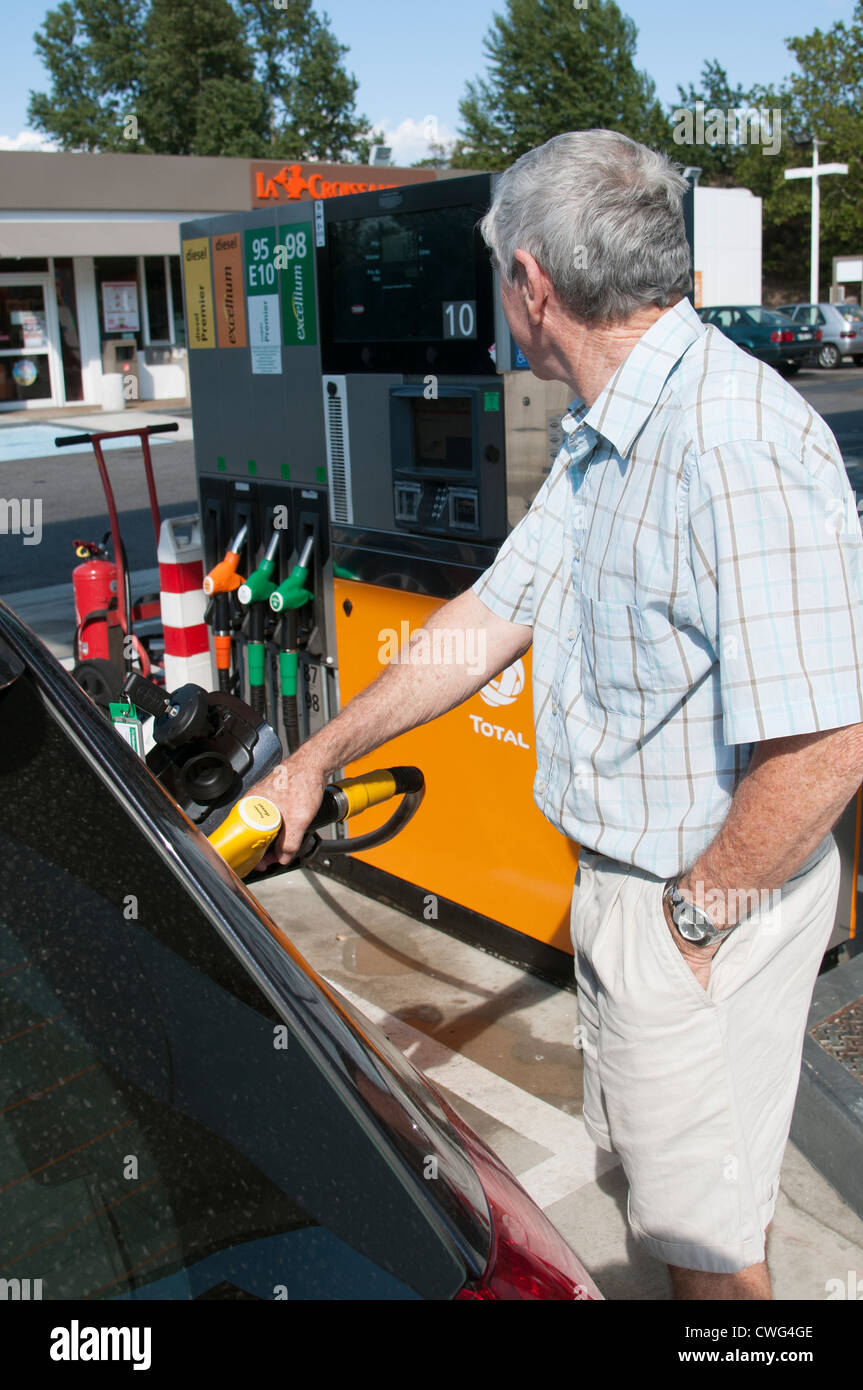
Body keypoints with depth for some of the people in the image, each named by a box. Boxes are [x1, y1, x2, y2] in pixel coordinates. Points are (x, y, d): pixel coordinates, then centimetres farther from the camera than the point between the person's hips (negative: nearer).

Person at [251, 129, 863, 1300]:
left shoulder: (737, 445, -29)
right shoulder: (602, 444, 5)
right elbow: (492, 618, 11)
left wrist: (697, 915, -19)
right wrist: (322, 754, 13)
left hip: (713, 904, -9)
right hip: (620, 878, 9)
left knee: (700, 1218, 12)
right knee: (663, 1167, 27)